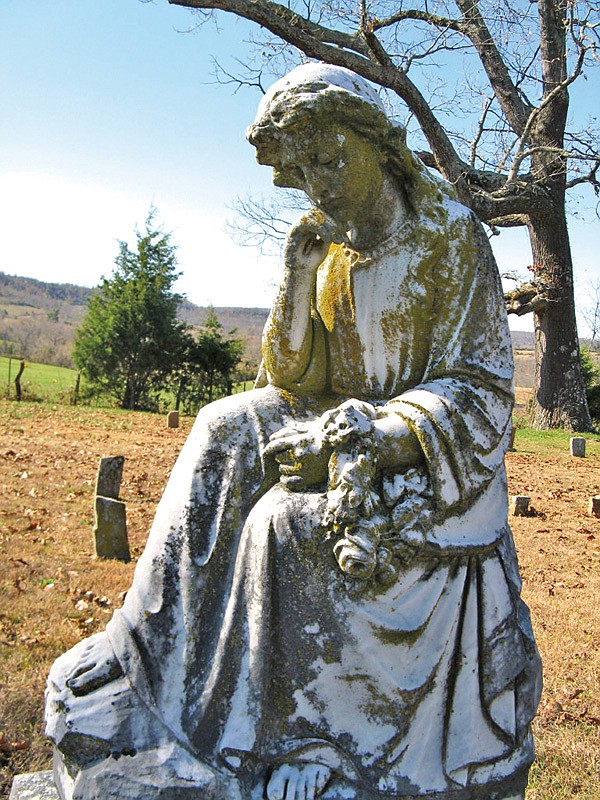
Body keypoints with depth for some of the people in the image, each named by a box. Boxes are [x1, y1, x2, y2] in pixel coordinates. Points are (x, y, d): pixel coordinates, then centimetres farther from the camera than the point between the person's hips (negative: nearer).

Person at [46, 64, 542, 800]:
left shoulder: (449, 234, -8)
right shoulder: (312, 245, 7)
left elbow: (482, 386, -11)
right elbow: (290, 376, 7)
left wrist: (392, 436, -27)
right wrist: (328, 434, -15)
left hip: (437, 451, -5)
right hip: (344, 427, 5)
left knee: (291, 523, -27)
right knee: (226, 431, -19)